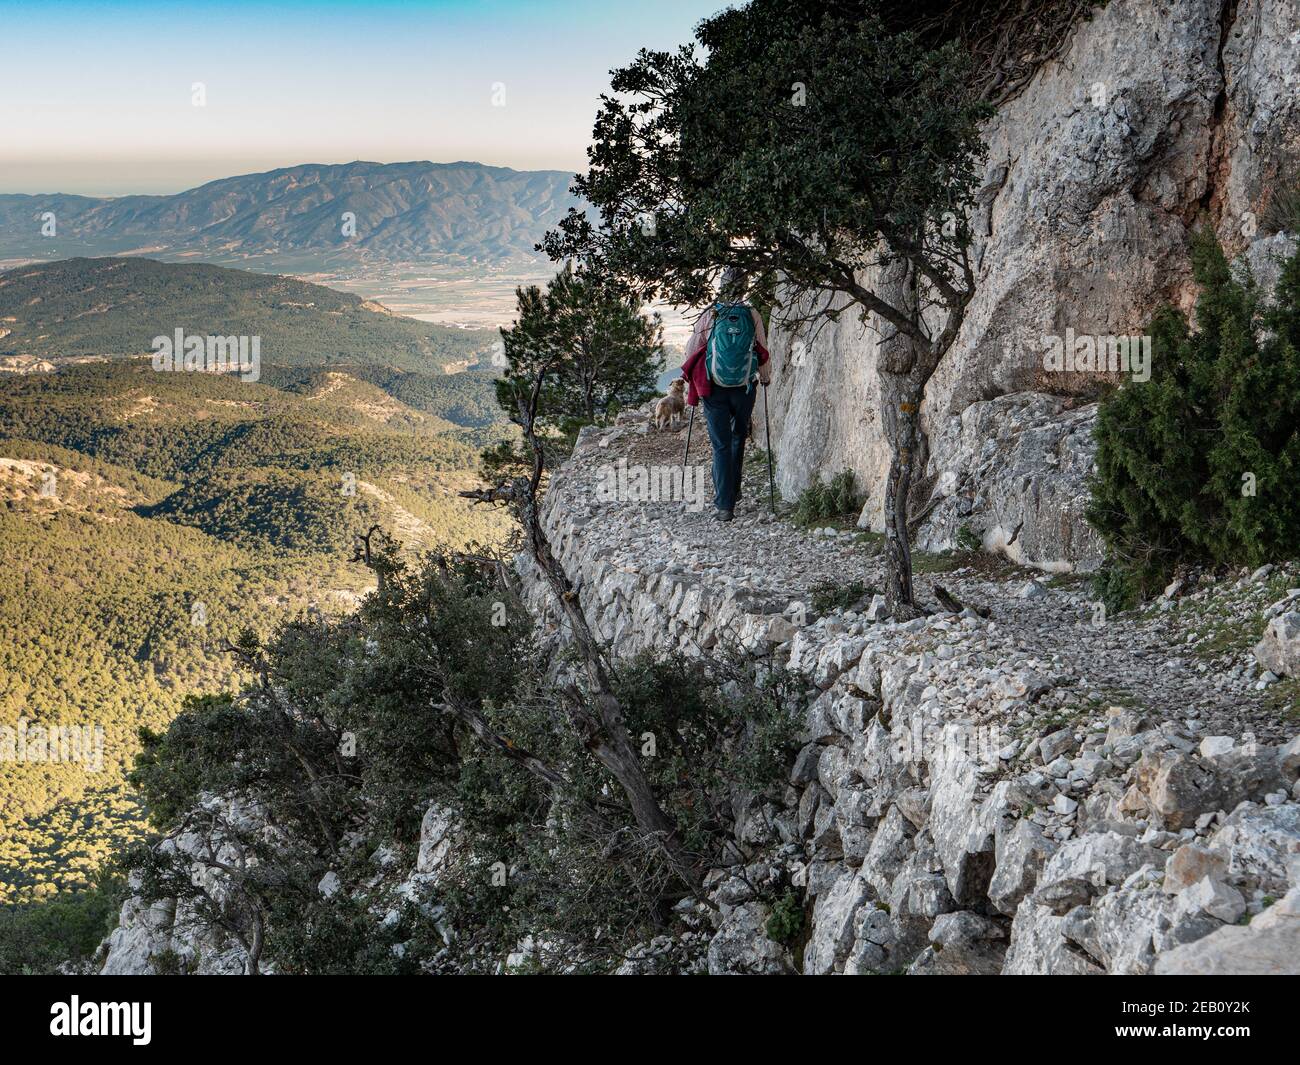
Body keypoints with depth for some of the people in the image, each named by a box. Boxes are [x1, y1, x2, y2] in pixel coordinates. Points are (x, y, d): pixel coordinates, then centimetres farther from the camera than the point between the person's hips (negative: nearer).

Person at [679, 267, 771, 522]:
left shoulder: (709, 316, -6)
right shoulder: (753, 316, -4)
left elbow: (691, 352, 2)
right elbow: (764, 353, 4)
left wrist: (694, 379, 21)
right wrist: (765, 377, 24)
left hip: (714, 389, -1)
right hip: (744, 389, 1)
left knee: (721, 446, 1)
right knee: (738, 439, 21)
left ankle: (724, 505, -5)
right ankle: (731, 493, 29)